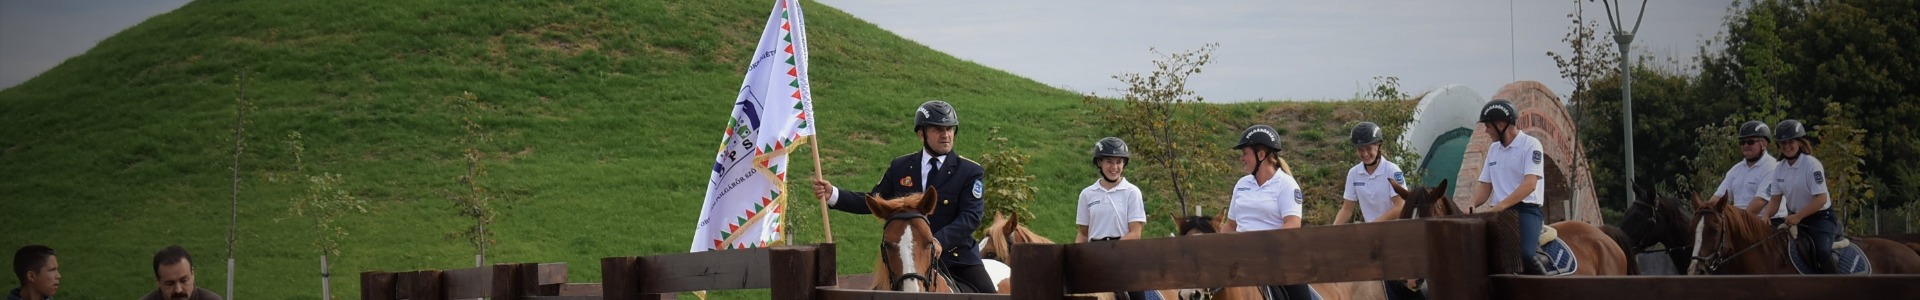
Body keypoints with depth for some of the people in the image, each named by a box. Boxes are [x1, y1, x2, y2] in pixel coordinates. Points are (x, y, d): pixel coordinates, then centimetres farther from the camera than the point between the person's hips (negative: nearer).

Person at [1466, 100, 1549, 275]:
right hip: (1499, 212, 7)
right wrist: (1472, 206, 0)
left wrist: (1500, 205, -25)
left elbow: (1529, 184, -16)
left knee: (1525, 254, -31)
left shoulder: (1530, 145, -5)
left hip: (1526, 210, -7)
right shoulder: (1493, 149, 18)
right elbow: (1485, 186, 21)